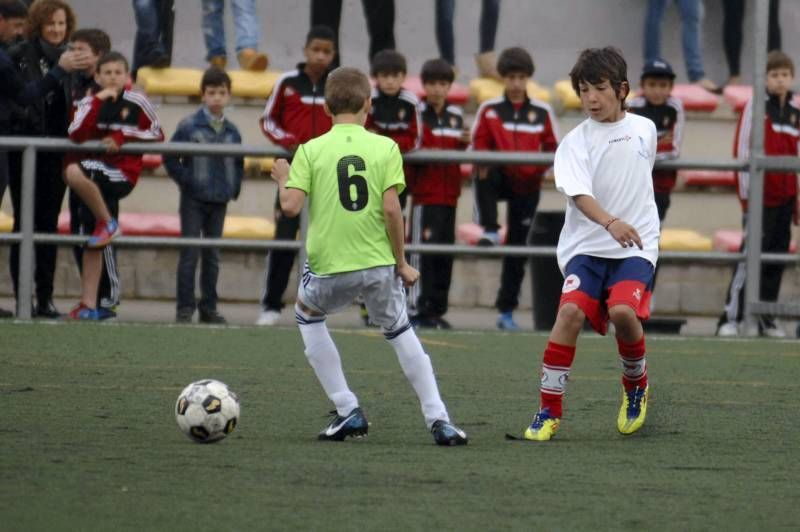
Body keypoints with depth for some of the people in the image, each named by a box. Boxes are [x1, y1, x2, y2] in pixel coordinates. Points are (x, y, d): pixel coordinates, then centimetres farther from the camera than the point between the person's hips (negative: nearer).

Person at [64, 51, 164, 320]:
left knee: (74, 173, -33)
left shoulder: (136, 103, -3)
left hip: (122, 175, -4)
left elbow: (157, 135, 4)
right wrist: (99, 100, -17)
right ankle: (89, 305, 9)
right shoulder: (90, 102, 2)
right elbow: (76, 135, -13)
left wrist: (122, 137, -8)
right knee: (92, 243, 3)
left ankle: (107, 223, -13)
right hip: (96, 168, 4)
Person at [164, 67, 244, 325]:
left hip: (220, 200, 4)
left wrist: (234, 187, 3)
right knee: (190, 253, -3)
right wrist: (185, 180, -11)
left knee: (213, 255, 10)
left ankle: (209, 307, 16)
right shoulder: (189, 126, -7)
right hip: (194, 198, -4)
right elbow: (170, 158, -5)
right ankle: (185, 307, 1)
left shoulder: (232, 131, 5)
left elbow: (239, 163, 16)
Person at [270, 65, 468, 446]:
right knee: (399, 331, 22)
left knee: (307, 315, 28)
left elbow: (290, 205, -9)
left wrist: (283, 179, 13)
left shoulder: (310, 150, 0)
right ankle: (438, 419, 10)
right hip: (379, 262, 1)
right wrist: (401, 263, 2)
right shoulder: (385, 148, 0)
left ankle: (347, 411, 19)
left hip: (329, 267, -1)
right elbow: (391, 208, -8)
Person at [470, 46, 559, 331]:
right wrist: (483, 163, -18)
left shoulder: (542, 112, 2)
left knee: (518, 250, 5)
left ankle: (507, 311, 15)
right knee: (485, 176, -39)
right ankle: (490, 231, -26)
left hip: (527, 185, 1)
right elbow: (479, 144, 3)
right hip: (500, 178, -1)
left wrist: (540, 167, -12)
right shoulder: (490, 110, -2)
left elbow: (551, 148, 7)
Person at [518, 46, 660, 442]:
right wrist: (610, 222, -37)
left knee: (623, 310, -24)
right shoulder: (576, 142, -4)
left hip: (636, 245, 1)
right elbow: (579, 193, -20)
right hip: (587, 245, -1)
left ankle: (636, 383, 6)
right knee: (571, 310, -22)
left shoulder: (645, 129, 9)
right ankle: (549, 410, -11)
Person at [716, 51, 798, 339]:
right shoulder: (756, 106, -2)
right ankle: (731, 317, -10)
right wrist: (747, 193, -9)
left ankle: (766, 318, 13)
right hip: (759, 195, -5)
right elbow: (742, 149, -5)